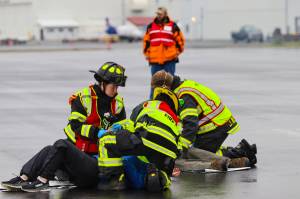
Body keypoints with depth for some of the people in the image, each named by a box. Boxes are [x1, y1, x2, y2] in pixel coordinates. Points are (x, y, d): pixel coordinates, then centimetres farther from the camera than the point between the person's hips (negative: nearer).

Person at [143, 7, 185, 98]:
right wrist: (147, 53, 10)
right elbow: (146, 40, 15)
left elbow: (180, 39, 6)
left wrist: (177, 52, 2)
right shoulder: (151, 26, 10)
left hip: (169, 60, -2)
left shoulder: (172, 26, 1)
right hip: (155, 60, 2)